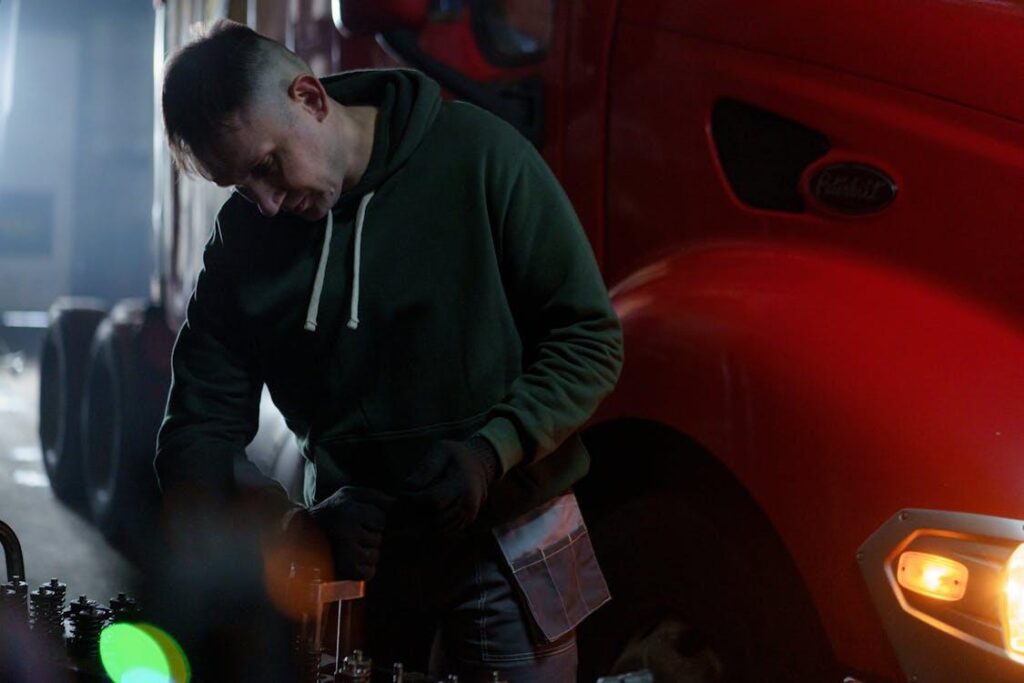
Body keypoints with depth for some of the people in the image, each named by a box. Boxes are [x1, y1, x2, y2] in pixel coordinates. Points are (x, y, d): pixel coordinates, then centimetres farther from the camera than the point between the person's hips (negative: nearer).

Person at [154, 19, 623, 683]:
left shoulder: (479, 156, -14)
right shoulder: (244, 237, -2)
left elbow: (590, 338, -11)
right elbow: (203, 421, 0)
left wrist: (490, 452, -23)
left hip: (508, 548, -3)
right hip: (355, 551, 3)